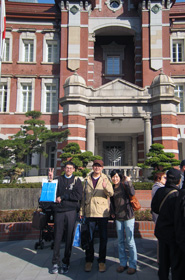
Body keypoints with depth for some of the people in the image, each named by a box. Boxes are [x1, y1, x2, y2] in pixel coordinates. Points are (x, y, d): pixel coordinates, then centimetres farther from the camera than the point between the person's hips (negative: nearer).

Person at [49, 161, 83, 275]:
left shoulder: (77, 180, 6)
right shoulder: (59, 179, 11)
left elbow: (78, 196, -6)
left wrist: (63, 197, -6)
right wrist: (51, 180, -8)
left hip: (71, 211, -1)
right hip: (59, 210, 1)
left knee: (69, 238, 4)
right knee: (57, 237, 2)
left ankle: (66, 263, 15)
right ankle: (56, 263, 13)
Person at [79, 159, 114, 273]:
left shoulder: (105, 179, 3)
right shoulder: (87, 180, 10)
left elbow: (111, 193, -12)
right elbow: (84, 196, 14)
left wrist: (106, 187, -33)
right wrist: (82, 211, 11)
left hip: (102, 213, -2)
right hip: (89, 212, 2)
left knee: (103, 238, 6)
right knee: (89, 238, 9)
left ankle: (102, 261, 21)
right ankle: (89, 260, 24)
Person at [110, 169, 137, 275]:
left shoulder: (124, 185, -8)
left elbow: (132, 193, -26)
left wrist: (129, 182, -36)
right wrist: (112, 212, 11)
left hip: (128, 216, -5)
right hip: (118, 217, 5)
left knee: (130, 241, 0)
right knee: (120, 241, 12)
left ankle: (133, 265, 13)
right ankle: (123, 263, 24)